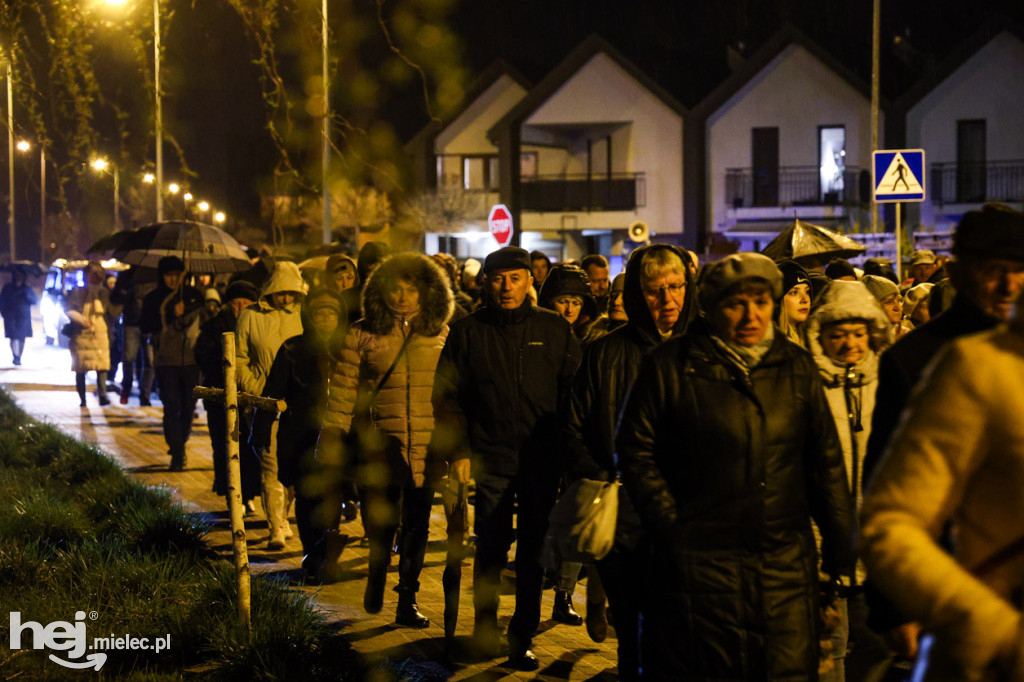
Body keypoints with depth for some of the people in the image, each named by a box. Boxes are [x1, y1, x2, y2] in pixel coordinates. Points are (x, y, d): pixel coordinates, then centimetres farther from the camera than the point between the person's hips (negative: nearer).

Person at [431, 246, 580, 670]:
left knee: (533, 551, 6)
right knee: (491, 549, 2)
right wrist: (457, 452, -2)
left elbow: (573, 393, 7)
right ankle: (485, 629, 20)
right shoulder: (467, 332, 4)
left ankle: (522, 638, 16)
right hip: (490, 460, -1)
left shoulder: (554, 330, 6)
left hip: (542, 461, 1)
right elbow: (447, 396, 5)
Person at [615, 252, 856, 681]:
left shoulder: (797, 367, 11)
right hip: (698, 564, -3)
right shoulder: (670, 367, 0)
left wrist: (840, 548, 10)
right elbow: (636, 451, 0)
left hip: (785, 565, 3)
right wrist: (670, 526, -8)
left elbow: (826, 461, 13)